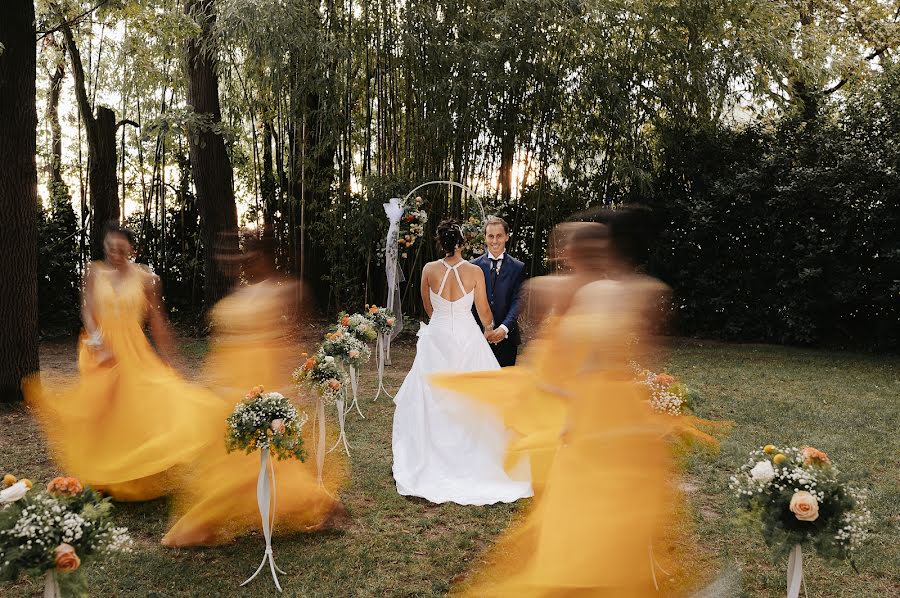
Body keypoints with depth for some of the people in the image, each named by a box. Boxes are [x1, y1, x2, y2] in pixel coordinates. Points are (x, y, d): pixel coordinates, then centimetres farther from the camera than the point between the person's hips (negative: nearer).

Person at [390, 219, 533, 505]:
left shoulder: (429, 270, -5)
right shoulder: (474, 272, -10)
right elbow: (484, 313, -1)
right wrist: (490, 327, 21)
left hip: (436, 341, 1)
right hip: (467, 340, -1)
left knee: (431, 404, 11)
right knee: (473, 404, 10)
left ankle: (431, 465, 18)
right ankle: (473, 463, 16)